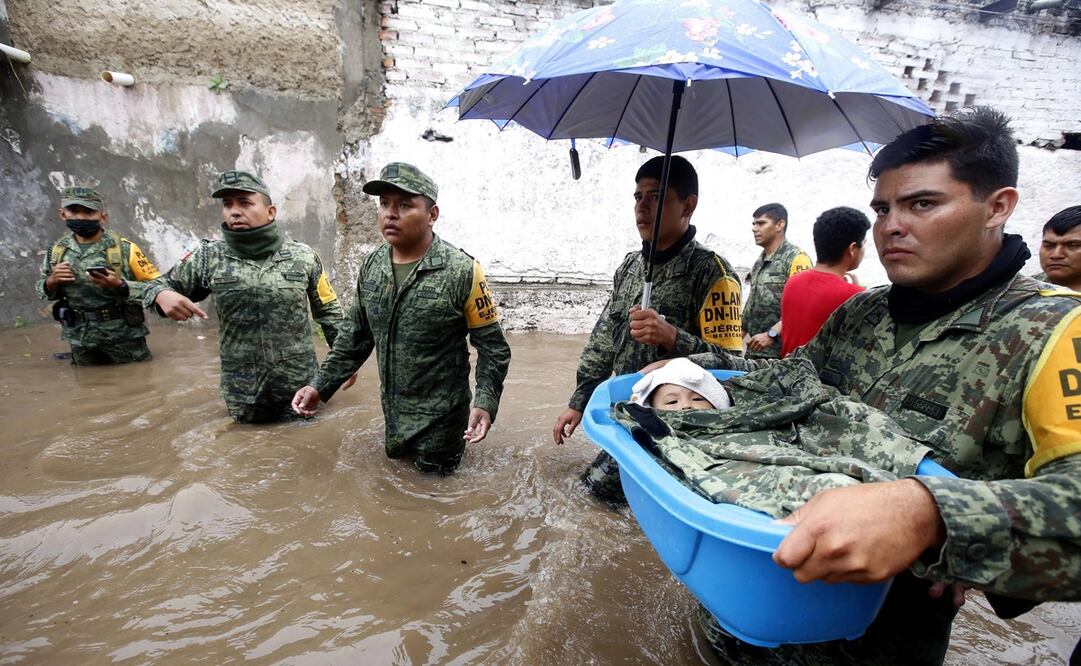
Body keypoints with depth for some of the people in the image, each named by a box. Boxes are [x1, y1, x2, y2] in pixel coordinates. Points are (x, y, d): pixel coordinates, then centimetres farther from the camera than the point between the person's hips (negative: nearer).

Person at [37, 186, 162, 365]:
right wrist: (51, 282, -6)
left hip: (124, 337, -4)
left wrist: (120, 286, -26)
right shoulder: (57, 251, 2)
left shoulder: (124, 248, -12)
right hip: (81, 339, 4)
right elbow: (42, 291, 16)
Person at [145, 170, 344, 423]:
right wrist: (163, 295, -14)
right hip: (242, 393, 2)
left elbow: (329, 312, 4)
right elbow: (162, 284, 10)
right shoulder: (209, 257, -2)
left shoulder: (303, 257, -4)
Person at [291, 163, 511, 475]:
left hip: (441, 415, -5)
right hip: (392, 412, 6)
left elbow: (493, 347, -14)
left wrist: (485, 403, -25)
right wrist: (320, 385, 2)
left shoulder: (462, 271, -20)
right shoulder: (372, 266, -2)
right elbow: (354, 337, 7)